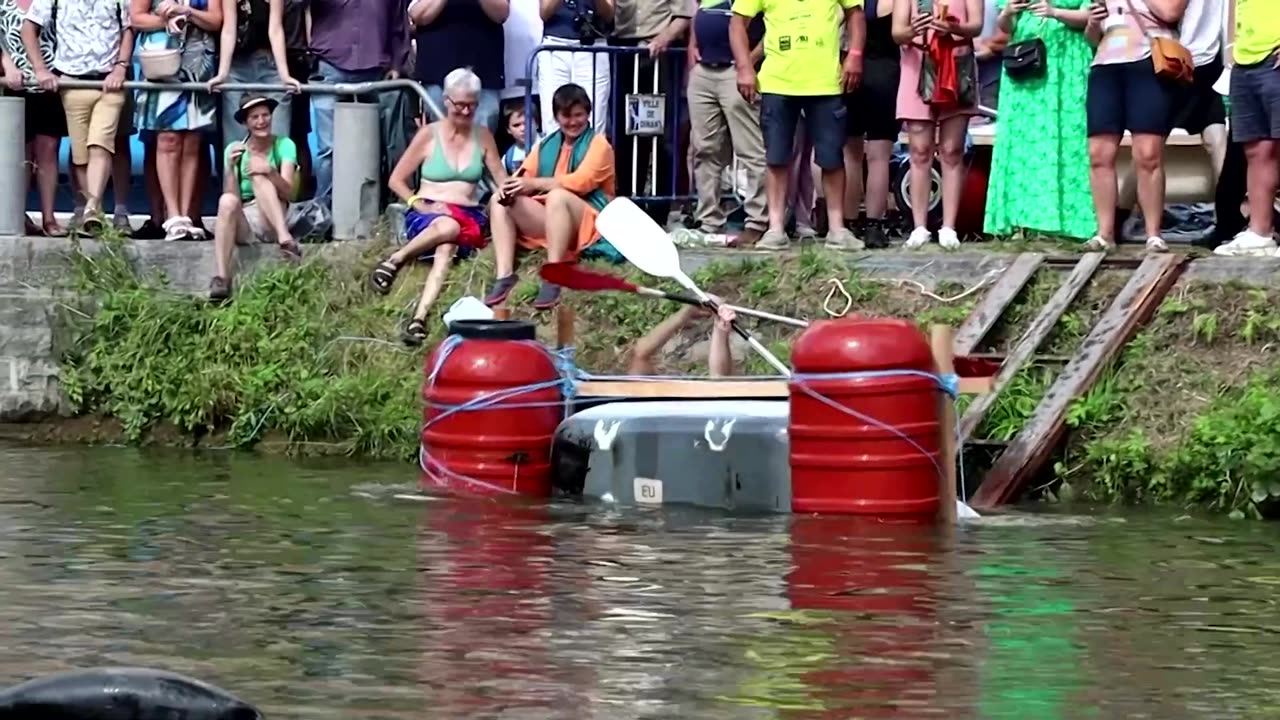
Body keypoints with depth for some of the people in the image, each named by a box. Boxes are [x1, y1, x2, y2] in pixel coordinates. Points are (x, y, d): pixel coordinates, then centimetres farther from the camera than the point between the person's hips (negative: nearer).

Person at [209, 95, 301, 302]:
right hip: (242, 225, 1)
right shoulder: (235, 149, 7)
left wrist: (271, 172, -29)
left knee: (259, 177, -25)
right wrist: (230, 167, -19)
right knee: (226, 201, -32)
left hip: (271, 222, -1)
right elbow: (231, 195, -3)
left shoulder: (283, 145, 2)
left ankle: (285, 239, -41)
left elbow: (289, 193, -10)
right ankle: (221, 279, -44)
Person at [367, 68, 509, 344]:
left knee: (446, 248, -36)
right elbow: (396, 180, 5)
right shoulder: (429, 134, 4)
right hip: (428, 213, -1)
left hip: (469, 216, 1)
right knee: (447, 226, -41)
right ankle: (396, 260, -24)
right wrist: (420, 205, -10)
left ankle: (420, 316, -49)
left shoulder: (483, 136, 12)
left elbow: (503, 182, 14)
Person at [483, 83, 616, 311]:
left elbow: (580, 182, -15)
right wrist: (512, 185, -19)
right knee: (500, 201, -12)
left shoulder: (598, 144, 1)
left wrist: (535, 184, -22)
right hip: (549, 220, 6)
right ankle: (504, 276, -26)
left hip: (589, 223, -6)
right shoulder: (546, 145, 17)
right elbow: (523, 177, 7)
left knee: (557, 196, -36)